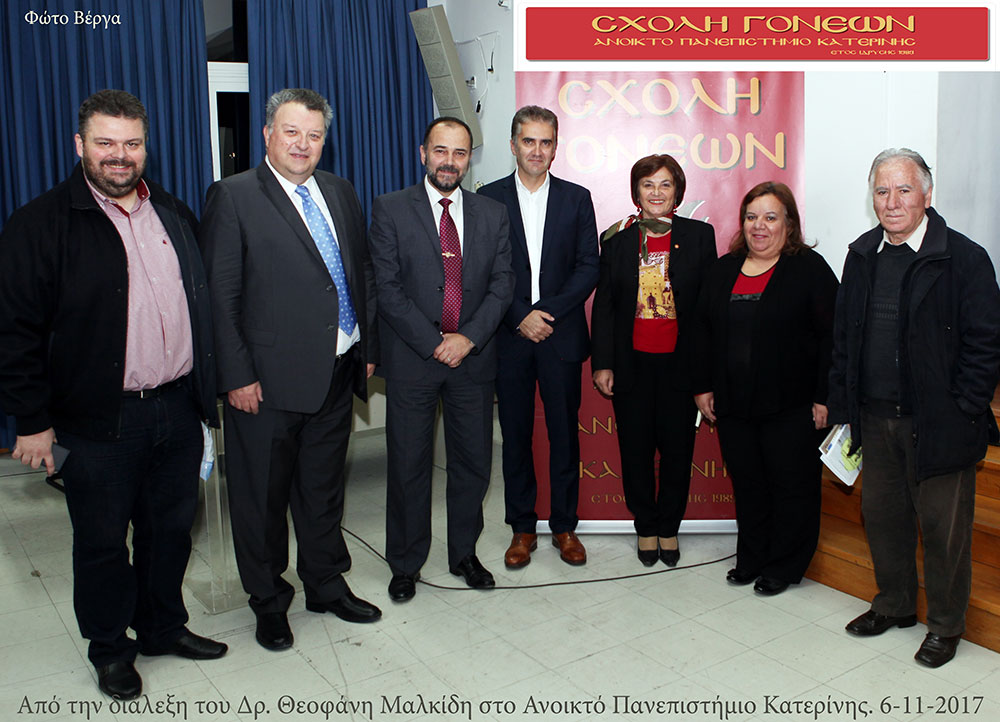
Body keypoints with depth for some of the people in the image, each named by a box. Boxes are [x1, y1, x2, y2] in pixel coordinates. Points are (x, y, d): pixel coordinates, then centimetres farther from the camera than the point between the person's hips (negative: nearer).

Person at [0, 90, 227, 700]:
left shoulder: (175, 214, 10)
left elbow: (201, 303, 15)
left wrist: (207, 388, 12)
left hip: (179, 409, 5)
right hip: (99, 421, -4)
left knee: (171, 528, 17)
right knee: (103, 541, 11)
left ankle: (163, 627, 37)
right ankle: (110, 648, 31)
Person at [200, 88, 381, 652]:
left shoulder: (340, 192, 11)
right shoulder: (234, 197, -7)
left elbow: (363, 274, 14)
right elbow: (220, 296, -10)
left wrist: (368, 348, 10)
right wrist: (237, 376, -14)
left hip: (338, 372, 5)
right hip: (269, 379, -5)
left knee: (324, 488, 19)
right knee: (263, 497, 10)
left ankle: (327, 585, 37)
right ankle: (269, 602, 29)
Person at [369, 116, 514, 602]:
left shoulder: (492, 214, 9)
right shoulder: (390, 209, 0)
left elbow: (502, 284, 3)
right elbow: (387, 288, -7)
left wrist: (468, 337, -11)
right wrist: (434, 343, -13)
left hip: (473, 357, 3)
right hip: (411, 359, -2)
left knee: (473, 463, 10)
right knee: (408, 466, 6)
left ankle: (464, 554, 29)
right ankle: (405, 565, 23)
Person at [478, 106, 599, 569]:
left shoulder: (576, 199, 7)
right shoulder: (489, 199, 4)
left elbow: (589, 268, 1)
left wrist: (548, 312, -11)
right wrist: (521, 317, -11)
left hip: (561, 336, 0)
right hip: (509, 338, 0)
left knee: (564, 434, 6)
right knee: (516, 436, 7)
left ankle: (564, 526, 21)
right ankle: (522, 527, 20)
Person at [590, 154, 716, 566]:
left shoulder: (699, 236, 2)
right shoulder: (618, 239, 3)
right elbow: (603, 305, 4)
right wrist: (602, 363, -2)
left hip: (680, 362, 0)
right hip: (632, 362, 1)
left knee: (677, 447, 8)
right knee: (636, 448, 8)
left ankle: (669, 528, 27)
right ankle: (645, 528, 27)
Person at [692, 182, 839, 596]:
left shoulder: (810, 269, -5)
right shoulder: (724, 269, 10)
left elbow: (831, 337, -8)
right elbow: (704, 331, 13)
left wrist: (823, 398, -12)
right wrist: (703, 387, 9)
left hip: (791, 406, -4)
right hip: (733, 405, 5)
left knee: (791, 486, 6)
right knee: (747, 483, 14)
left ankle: (783, 567, 22)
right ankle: (751, 559, 30)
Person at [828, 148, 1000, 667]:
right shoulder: (862, 256, 7)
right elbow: (843, 336, 12)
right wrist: (843, 405, 7)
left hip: (938, 424, -5)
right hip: (876, 419, 5)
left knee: (943, 526, 7)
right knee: (882, 514, 16)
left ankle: (945, 624, 27)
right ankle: (894, 604, 37)